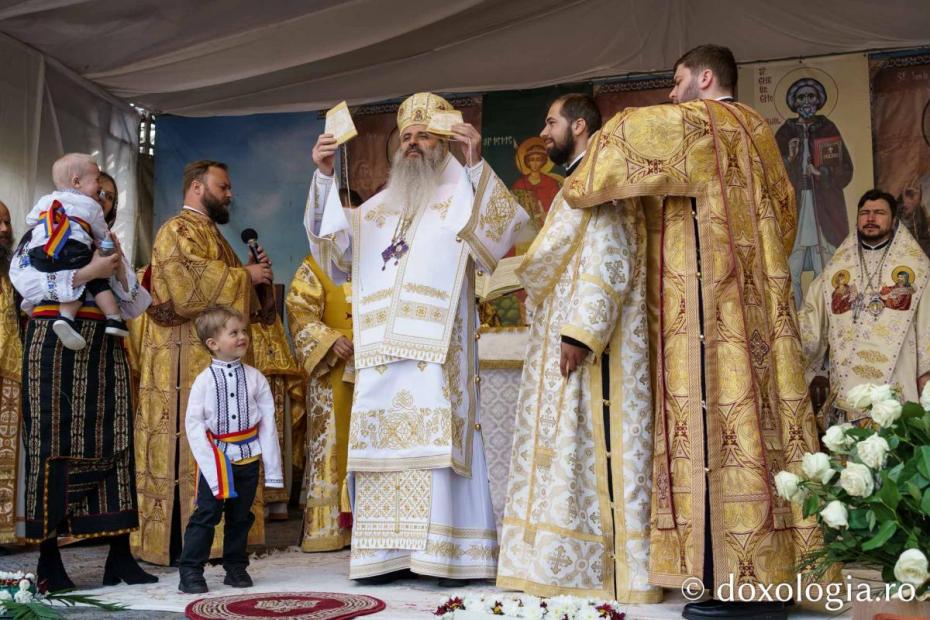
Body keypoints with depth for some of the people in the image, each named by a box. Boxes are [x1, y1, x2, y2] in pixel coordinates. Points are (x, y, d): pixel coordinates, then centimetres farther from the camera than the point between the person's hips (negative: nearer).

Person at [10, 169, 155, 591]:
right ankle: (49, 560, -2)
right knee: (53, 446, -6)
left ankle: (119, 555, -1)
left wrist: (120, 271, -1)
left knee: (111, 444, -2)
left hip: (103, 354, 5)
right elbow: (24, 280, -9)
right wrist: (88, 272, -14)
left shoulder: (110, 247, 24)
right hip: (54, 348, -4)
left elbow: (135, 308, 16)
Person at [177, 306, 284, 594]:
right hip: (216, 459, -3)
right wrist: (208, 460, -15)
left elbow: (267, 422, -1)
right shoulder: (205, 379, -7)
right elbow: (193, 423, -7)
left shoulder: (255, 377, -1)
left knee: (240, 517, 13)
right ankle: (190, 570, 6)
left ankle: (236, 567, 26)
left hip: (248, 458, 3)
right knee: (206, 514, -2)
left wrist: (272, 468, -3)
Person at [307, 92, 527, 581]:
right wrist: (325, 175, 5)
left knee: (435, 439, -12)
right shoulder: (381, 205, 24)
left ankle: (448, 552, -10)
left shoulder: (460, 195, 9)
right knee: (383, 436, 0)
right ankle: (387, 552, 2)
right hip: (382, 345, 5)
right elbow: (334, 231, 18)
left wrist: (475, 163, -19)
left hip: (435, 343, -5)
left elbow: (500, 225, -8)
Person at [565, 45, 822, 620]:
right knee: (755, 419, 6)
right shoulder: (756, 131, 23)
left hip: (710, 305, -9)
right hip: (752, 303, 9)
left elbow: (630, 131, -12)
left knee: (717, 427, -10)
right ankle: (770, 574, 8)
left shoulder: (696, 123, -2)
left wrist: (580, 187, 2)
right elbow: (784, 212, 28)